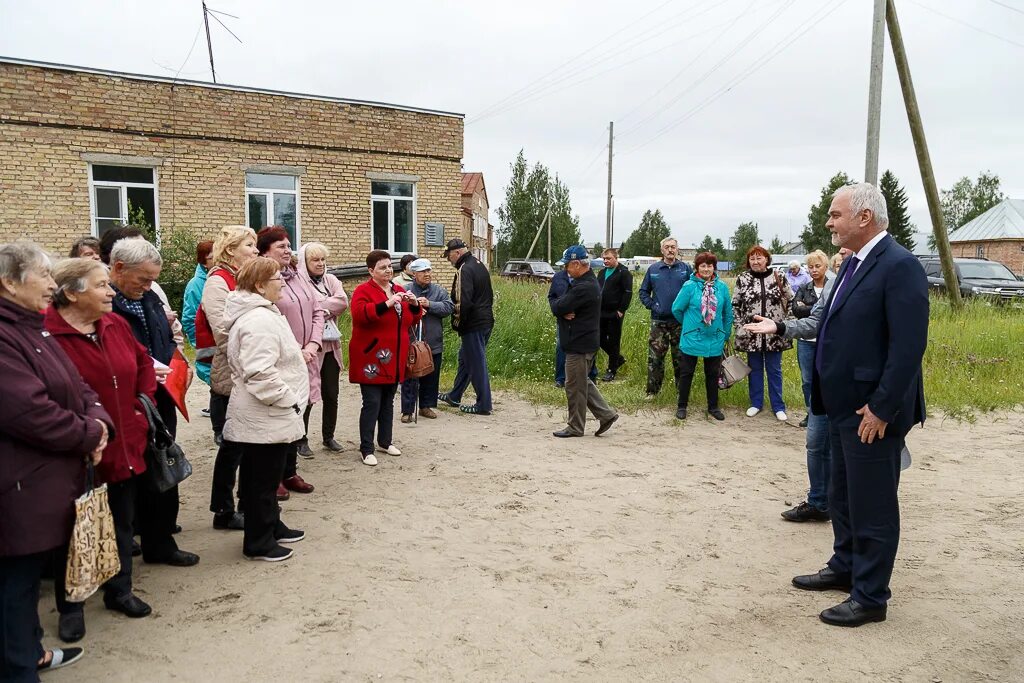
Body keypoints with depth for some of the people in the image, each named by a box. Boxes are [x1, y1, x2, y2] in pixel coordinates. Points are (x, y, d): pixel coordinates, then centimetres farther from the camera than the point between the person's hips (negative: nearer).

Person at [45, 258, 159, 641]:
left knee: (123, 522, 18)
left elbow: (143, 364, 17)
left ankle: (119, 591, 37)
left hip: (126, 447, 6)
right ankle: (70, 607, 29)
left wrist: (144, 403, 7)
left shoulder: (116, 325, 2)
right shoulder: (46, 334, -20)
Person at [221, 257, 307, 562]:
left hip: (268, 414, 11)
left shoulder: (259, 313, 13)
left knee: (266, 476, 22)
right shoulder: (260, 321, -23)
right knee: (263, 480, 3)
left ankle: (272, 526, 37)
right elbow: (261, 374, -30)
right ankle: (258, 542, 16)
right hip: (265, 418, -11)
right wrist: (289, 400, -20)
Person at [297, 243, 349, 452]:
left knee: (331, 395, 12)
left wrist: (318, 307, -13)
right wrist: (328, 308, -13)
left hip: (331, 346, 6)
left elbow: (343, 301, -7)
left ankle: (328, 436, 25)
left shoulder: (331, 280, 11)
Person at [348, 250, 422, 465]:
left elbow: (413, 320, 16)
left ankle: (385, 441, 28)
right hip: (371, 358, -7)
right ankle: (366, 449, 2)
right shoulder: (363, 290, -8)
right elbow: (359, 314, -26)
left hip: (394, 359, 7)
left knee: (388, 402, 15)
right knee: (372, 403, -6)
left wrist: (414, 305, -5)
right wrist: (386, 304, -32)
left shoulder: (399, 290, 13)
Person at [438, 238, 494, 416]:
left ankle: (483, 405, 5)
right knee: (465, 358, 20)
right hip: (486, 320, 10)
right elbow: (489, 295, 20)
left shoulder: (464, 270, -17)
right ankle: (454, 396, 32)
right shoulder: (480, 266, 13)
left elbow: (463, 301, -24)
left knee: (477, 363, -2)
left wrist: (457, 324, -12)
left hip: (473, 325, -10)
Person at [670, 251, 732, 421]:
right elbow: (677, 309, -3)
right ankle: (682, 406, 21)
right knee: (686, 373, 8)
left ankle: (713, 407, 27)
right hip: (692, 339, -3)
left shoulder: (722, 287, -1)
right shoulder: (689, 286, -11)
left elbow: (728, 314, 8)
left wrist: (726, 335, 11)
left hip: (715, 340, 3)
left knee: (713, 374, 14)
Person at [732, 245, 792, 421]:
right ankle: (756, 403, 24)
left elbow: (791, 300, 8)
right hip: (751, 334, 0)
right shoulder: (743, 279, -1)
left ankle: (778, 406, 18)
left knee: (774, 370, 8)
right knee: (755, 369, 11)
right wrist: (739, 325, -2)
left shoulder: (778, 278, -1)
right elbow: (735, 304, 4)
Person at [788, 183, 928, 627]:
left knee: (872, 506, 3)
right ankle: (845, 567, 39)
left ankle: (871, 597, 18)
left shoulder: (900, 266, -18)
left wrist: (881, 409, -21)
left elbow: (909, 346, -22)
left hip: (873, 412, -9)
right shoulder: (853, 263, 11)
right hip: (844, 406, 9)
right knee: (843, 497, 21)